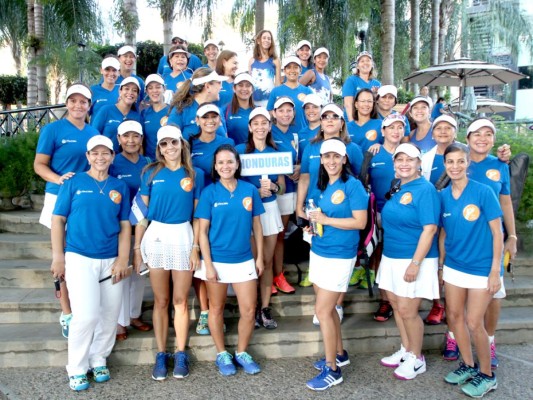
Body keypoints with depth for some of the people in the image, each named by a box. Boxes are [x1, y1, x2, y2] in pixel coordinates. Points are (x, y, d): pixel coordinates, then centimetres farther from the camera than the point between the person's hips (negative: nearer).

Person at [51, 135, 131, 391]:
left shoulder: (120, 187, 8)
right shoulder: (74, 183, 2)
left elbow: (125, 225, 7)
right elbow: (58, 220, 1)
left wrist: (122, 259, -2)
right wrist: (58, 257, -5)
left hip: (110, 261, 3)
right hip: (79, 258, -3)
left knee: (109, 315, 7)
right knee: (86, 315, -11)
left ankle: (99, 360, 27)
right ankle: (77, 369, 9)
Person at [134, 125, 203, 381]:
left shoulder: (194, 175, 3)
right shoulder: (151, 173, 3)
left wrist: (196, 247, -3)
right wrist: (137, 247, 1)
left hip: (183, 237, 0)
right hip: (156, 237, 0)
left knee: (180, 300, 7)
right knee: (161, 300, 8)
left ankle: (181, 355, 19)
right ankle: (161, 354, 20)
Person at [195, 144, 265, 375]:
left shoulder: (249, 190, -1)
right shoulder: (209, 192, -7)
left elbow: (256, 226, 5)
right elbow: (203, 231, -7)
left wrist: (259, 257, 4)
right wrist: (208, 264, -11)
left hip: (244, 260, 2)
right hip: (217, 260, -1)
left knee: (249, 310, 5)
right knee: (217, 308, 12)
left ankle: (242, 353, 28)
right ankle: (222, 354, 31)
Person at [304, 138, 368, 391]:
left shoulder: (352, 185, -12)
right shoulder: (322, 186, 10)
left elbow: (360, 222, -18)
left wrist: (326, 220, -18)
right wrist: (314, 224, 1)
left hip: (339, 256, -7)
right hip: (318, 252, 7)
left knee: (323, 311, -5)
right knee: (328, 308, 15)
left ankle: (332, 370, 10)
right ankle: (339, 354, 34)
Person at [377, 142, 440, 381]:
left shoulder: (425, 190, -14)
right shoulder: (397, 189, 9)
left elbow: (429, 229, -19)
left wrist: (415, 263, -22)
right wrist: (386, 255, 16)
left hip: (414, 260, -8)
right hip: (391, 257, 8)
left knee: (407, 311, -1)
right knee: (396, 304, 15)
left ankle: (416, 359, 20)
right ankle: (406, 350, 34)